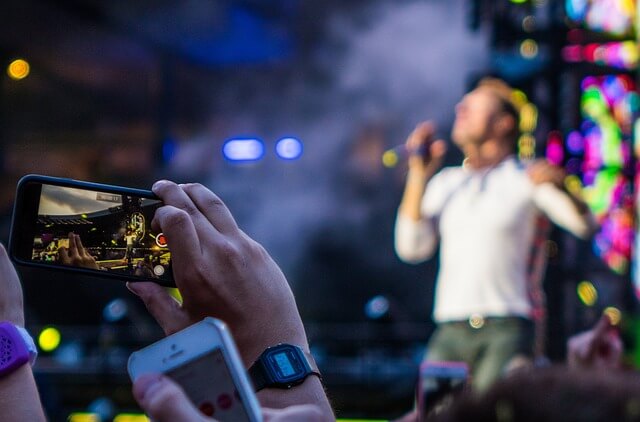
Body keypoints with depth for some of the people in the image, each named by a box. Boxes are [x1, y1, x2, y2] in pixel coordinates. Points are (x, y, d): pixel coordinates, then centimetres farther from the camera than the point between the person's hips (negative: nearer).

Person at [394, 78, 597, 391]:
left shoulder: (525, 179, 5)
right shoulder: (445, 182, 18)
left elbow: (584, 226, -7)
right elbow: (411, 248, 8)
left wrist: (559, 186, -27)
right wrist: (418, 176, 6)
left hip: (505, 330, -4)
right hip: (450, 332, 4)